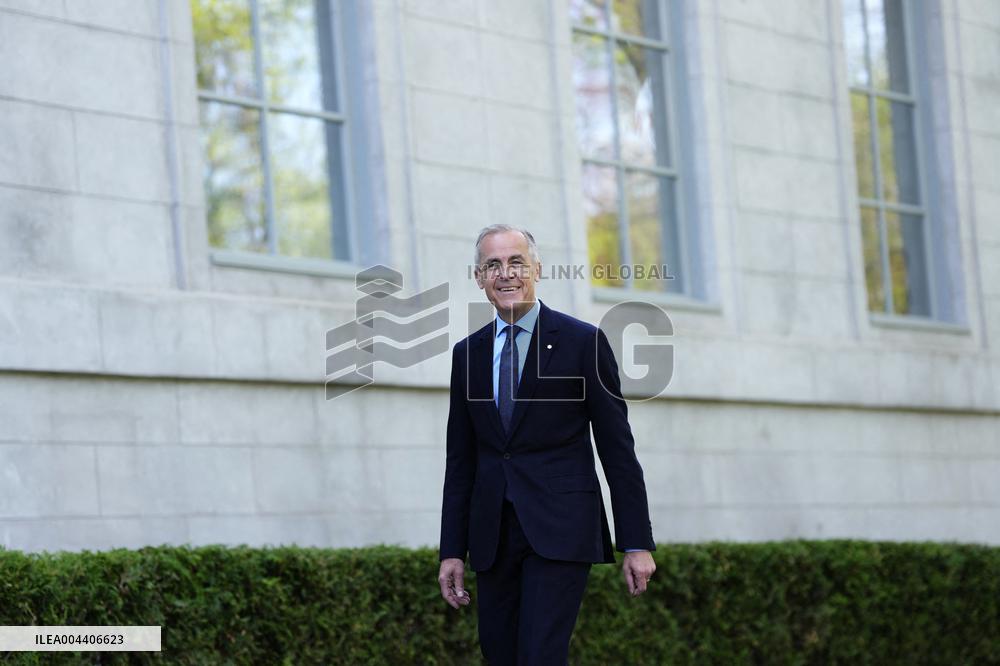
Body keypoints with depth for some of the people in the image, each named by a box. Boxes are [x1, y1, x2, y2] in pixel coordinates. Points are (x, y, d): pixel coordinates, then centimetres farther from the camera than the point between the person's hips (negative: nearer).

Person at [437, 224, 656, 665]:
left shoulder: (583, 342, -1)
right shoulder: (467, 354, 12)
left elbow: (617, 448, -1)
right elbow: (460, 460, 14)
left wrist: (637, 544, -5)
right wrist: (452, 550, 9)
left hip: (560, 529, -5)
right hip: (492, 536, 5)